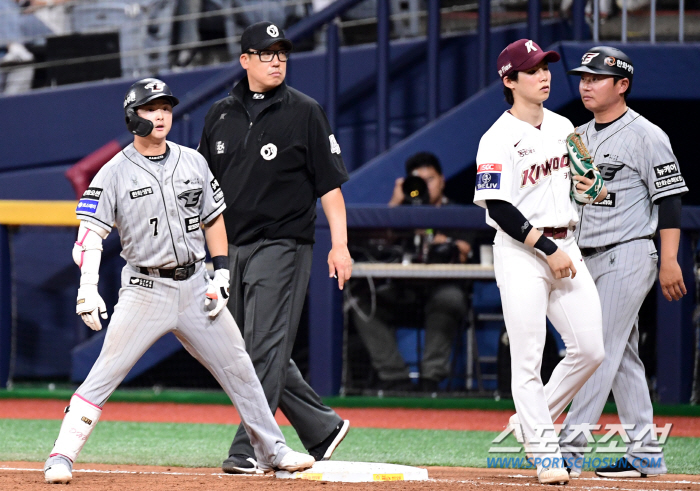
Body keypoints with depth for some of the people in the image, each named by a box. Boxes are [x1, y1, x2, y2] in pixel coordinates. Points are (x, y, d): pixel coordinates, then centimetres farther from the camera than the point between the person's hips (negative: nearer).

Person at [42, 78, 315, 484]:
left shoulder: (193, 162, 7)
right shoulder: (115, 173, -6)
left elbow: (214, 219, 15)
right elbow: (90, 235, -12)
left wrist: (222, 273, 4)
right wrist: (88, 290, -26)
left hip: (195, 287, 4)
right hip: (145, 291, -4)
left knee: (240, 369, 7)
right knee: (104, 375, -12)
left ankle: (272, 451, 18)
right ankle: (62, 457, -8)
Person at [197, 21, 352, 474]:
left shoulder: (304, 112, -2)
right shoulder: (222, 114, 11)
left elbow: (330, 182, -4)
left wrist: (340, 245, -12)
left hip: (282, 246, -6)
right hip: (231, 246, 6)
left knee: (266, 348, -10)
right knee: (253, 350, 9)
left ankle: (249, 449, -9)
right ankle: (323, 429, 21)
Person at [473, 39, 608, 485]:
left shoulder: (563, 127, 11)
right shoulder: (498, 140, -11)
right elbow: (499, 209, -16)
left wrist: (590, 187, 2)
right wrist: (548, 250, -17)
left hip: (566, 244, 7)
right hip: (521, 251, -7)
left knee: (591, 349, 1)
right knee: (528, 359, -6)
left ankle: (532, 420, 19)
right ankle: (544, 450, 1)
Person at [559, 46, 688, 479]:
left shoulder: (646, 136, -9)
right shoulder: (579, 137, 14)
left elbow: (670, 199, -12)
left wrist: (670, 261, -17)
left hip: (629, 256, -8)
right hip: (589, 261, 8)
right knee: (623, 358, 9)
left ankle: (571, 448, -15)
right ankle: (646, 454, 12)